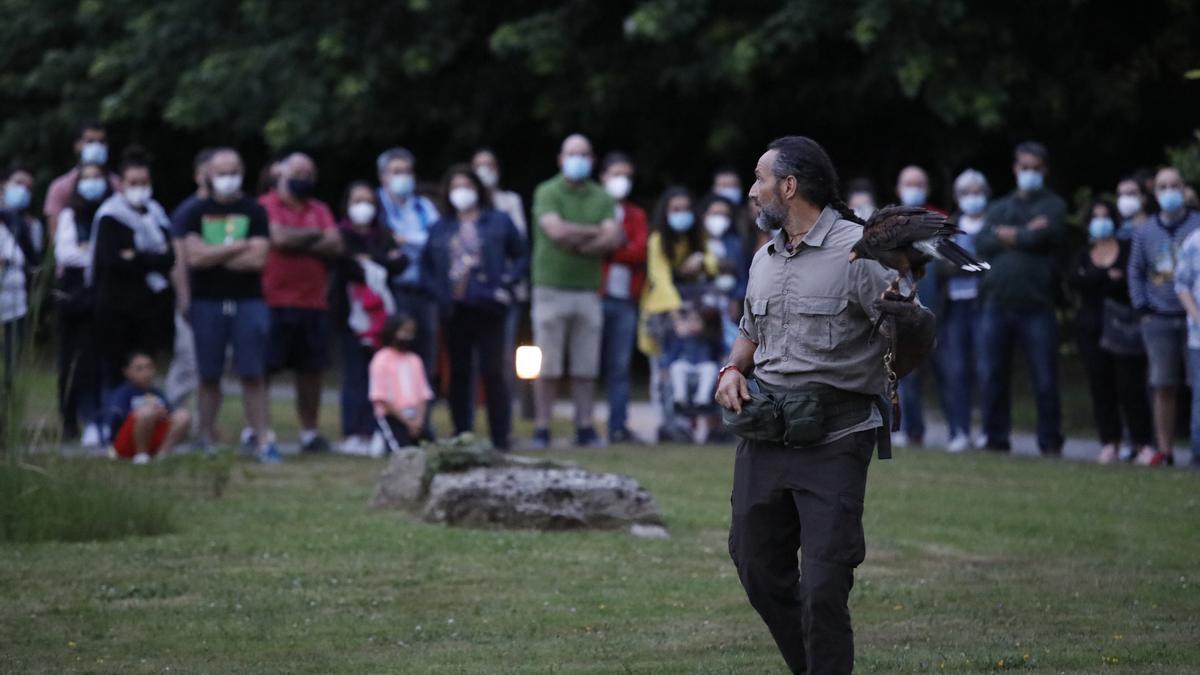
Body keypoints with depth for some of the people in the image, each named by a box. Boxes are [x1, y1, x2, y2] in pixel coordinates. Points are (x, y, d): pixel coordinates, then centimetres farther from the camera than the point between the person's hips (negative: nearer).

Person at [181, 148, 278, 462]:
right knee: (209, 377, 4)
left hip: (248, 302, -1)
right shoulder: (196, 213, 6)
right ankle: (207, 440, 10)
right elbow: (194, 256, -7)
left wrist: (213, 256, -5)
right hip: (207, 303, 1)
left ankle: (263, 440, -6)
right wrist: (237, 247, -6)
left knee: (253, 375, -5)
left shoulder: (254, 212, 4)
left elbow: (257, 258, -8)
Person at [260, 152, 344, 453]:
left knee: (311, 371, 7)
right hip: (273, 301, -5)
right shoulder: (266, 205, 0)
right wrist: (314, 235, 0)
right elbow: (279, 237, -16)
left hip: (313, 303, 5)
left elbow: (335, 246, 1)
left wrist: (296, 242, -9)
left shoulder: (319, 210, 15)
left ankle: (310, 432, 14)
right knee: (263, 369, -3)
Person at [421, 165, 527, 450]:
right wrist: (438, 290, 1)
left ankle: (500, 438, -3)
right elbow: (426, 265, 17)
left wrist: (506, 284, -7)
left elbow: (521, 256, 6)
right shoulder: (440, 229, 14)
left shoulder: (498, 222, 6)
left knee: (493, 371, -6)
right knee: (459, 373, 7)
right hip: (454, 311, 3)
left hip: (487, 308, -3)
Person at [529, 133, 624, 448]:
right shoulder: (547, 193, 1)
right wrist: (597, 233, -3)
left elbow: (611, 240, 0)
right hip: (552, 288, -3)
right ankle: (541, 430, 0)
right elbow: (557, 230, -14)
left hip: (589, 290, 3)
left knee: (586, 368, 3)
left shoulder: (602, 198, 11)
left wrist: (578, 242, -11)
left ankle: (585, 428, 7)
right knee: (548, 368, -3)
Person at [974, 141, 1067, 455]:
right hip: (997, 303, 3)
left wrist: (1009, 235, 2)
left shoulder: (1053, 205, 10)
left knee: (1045, 379, -3)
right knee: (994, 376, 5)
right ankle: (996, 438, 13)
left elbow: (1046, 234, -11)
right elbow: (982, 243, 2)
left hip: (1036, 307, -3)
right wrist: (1026, 234, -7)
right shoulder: (999, 208, 19)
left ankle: (1050, 444, 3)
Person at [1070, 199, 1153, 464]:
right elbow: (1075, 280, -3)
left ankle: (1143, 443, -5)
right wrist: (1108, 277, -11)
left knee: (1130, 385, -9)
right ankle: (1110, 444, 4)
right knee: (1100, 385, 0)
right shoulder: (1084, 255, 14)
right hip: (1092, 329, 3)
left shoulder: (1128, 250, 4)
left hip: (1123, 327, -3)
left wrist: (1093, 283, -8)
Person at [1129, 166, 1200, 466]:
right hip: (1159, 322, 3)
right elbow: (1135, 272, 15)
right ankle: (1164, 449, 10)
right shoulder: (1144, 232, 11)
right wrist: (1143, 308, 4)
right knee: (1163, 387, 3)